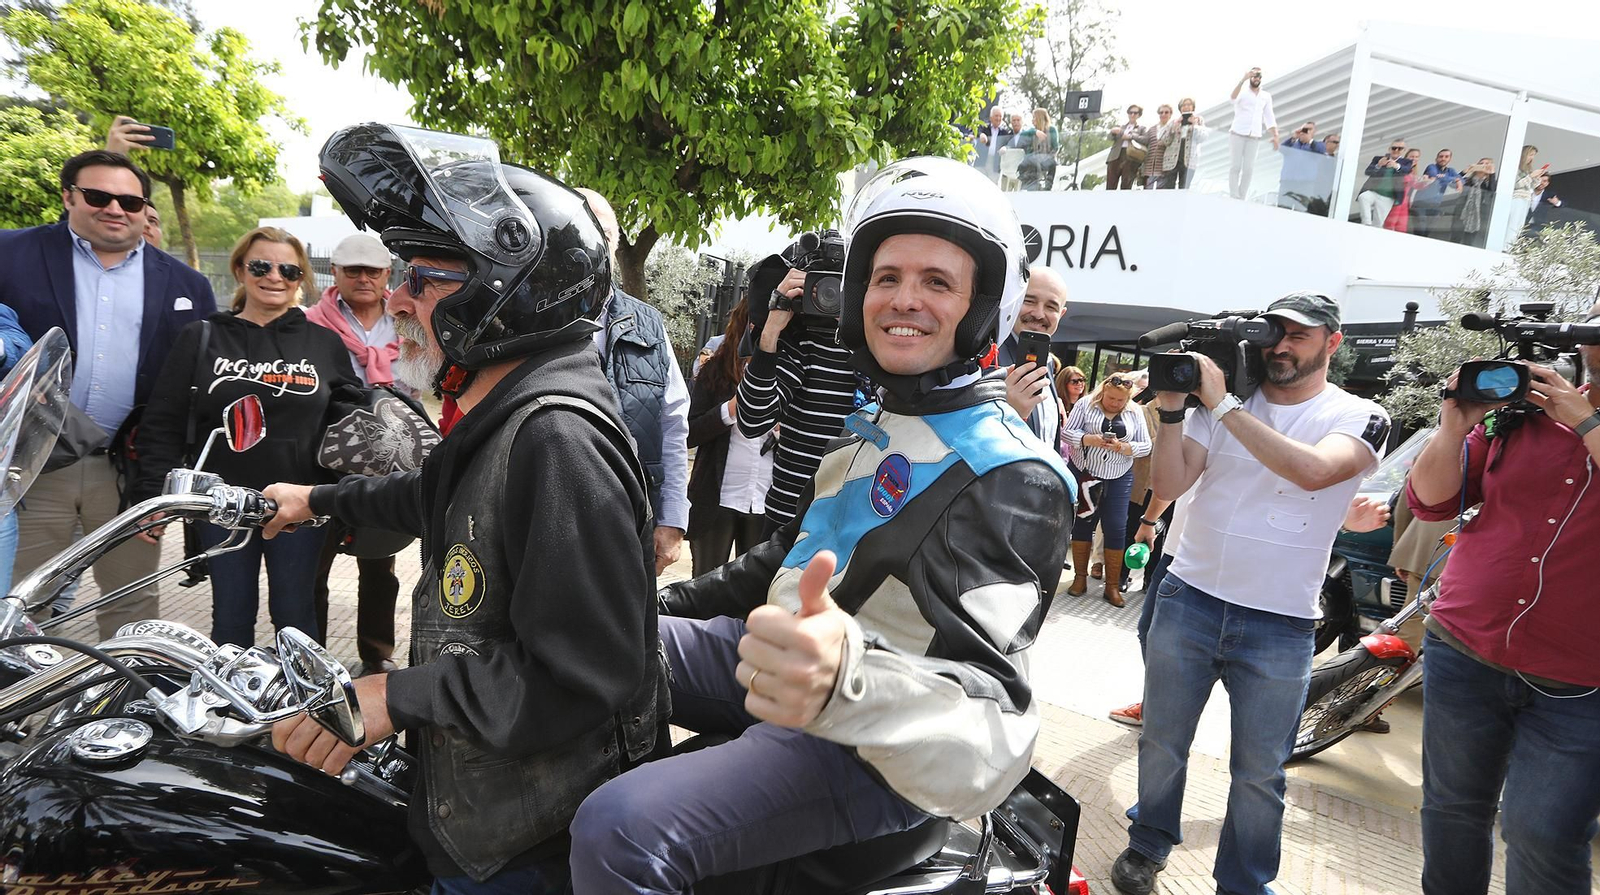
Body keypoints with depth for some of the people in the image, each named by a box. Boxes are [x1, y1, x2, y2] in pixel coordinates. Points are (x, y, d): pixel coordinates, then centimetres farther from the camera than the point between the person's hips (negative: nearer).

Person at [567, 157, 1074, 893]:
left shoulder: (1012, 475, -17)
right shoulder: (873, 427, 12)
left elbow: (990, 708, -29)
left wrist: (847, 680, -50)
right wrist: (669, 604, 21)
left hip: (871, 745, -9)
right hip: (771, 662, 9)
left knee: (623, 831, -29)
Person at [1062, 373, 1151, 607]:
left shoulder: (1135, 413, 3)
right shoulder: (1086, 404, -4)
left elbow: (1146, 446, 1)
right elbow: (1068, 432, -9)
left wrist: (1125, 447, -19)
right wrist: (1089, 439, -27)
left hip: (1118, 479, 1)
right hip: (1083, 473, -1)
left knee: (1116, 529, 0)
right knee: (1082, 523, 7)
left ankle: (1112, 586, 8)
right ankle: (1080, 578, 19)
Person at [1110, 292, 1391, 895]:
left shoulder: (1360, 417, -1)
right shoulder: (1222, 399, 4)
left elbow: (1313, 469, -24)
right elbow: (1168, 486, -3)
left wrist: (1223, 406, -23)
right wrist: (1171, 409, -15)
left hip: (1280, 625, -2)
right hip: (1188, 600, 2)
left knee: (1259, 773, 10)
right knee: (1161, 743, 14)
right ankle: (1148, 846, 37)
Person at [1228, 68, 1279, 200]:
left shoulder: (1266, 96, 13)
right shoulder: (1243, 92, 3)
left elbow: (1269, 117, 12)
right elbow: (1232, 97, -22)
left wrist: (1275, 136, 2)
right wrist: (1243, 80, -35)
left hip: (1254, 136, 3)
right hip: (1237, 133, -3)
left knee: (1248, 169, -2)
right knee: (1235, 166, -6)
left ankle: (1242, 198, 1)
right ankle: (1234, 197, -7)